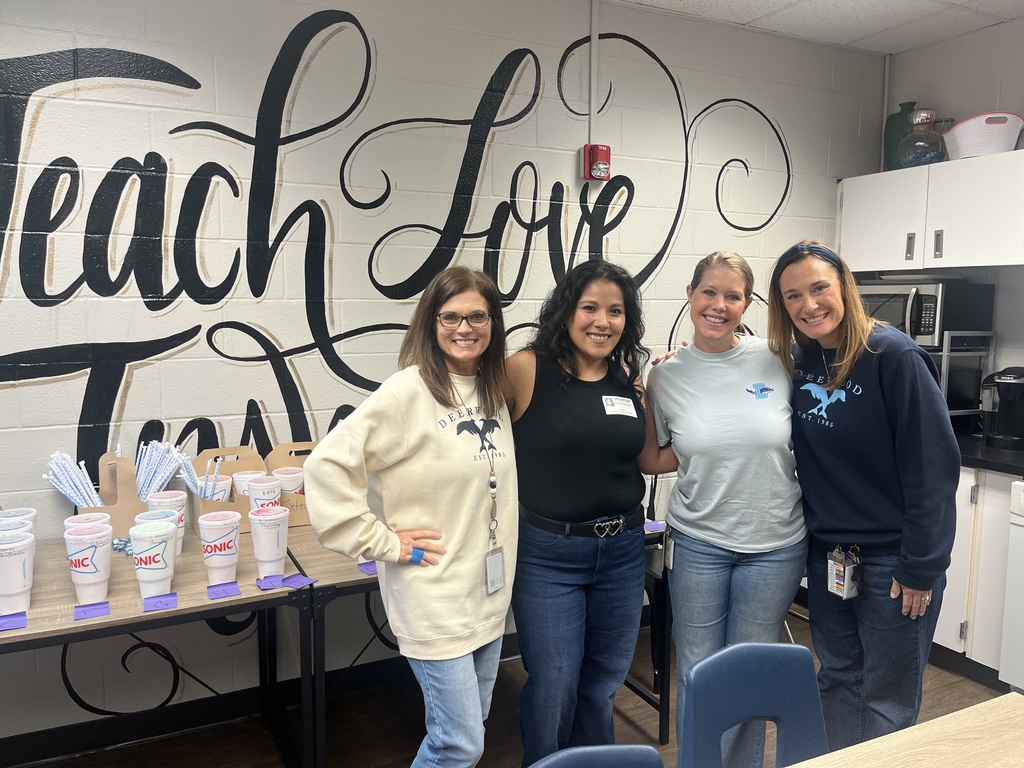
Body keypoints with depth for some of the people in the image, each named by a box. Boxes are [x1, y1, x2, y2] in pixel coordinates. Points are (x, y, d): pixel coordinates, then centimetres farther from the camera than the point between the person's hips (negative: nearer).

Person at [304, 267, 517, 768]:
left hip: (491, 592, 7)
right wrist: (384, 542, -18)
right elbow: (327, 465, -22)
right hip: (435, 596, -7)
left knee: (470, 724, 20)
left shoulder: (494, 390, 5)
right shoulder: (409, 391, -18)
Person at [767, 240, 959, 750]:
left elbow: (933, 464, -17)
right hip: (826, 555, 6)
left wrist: (921, 568, -16)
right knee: (838, 680, 20)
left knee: (887, 700, 9)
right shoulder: (797, 363, 2)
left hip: (893, 558, -5)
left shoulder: (894, 356, -16)